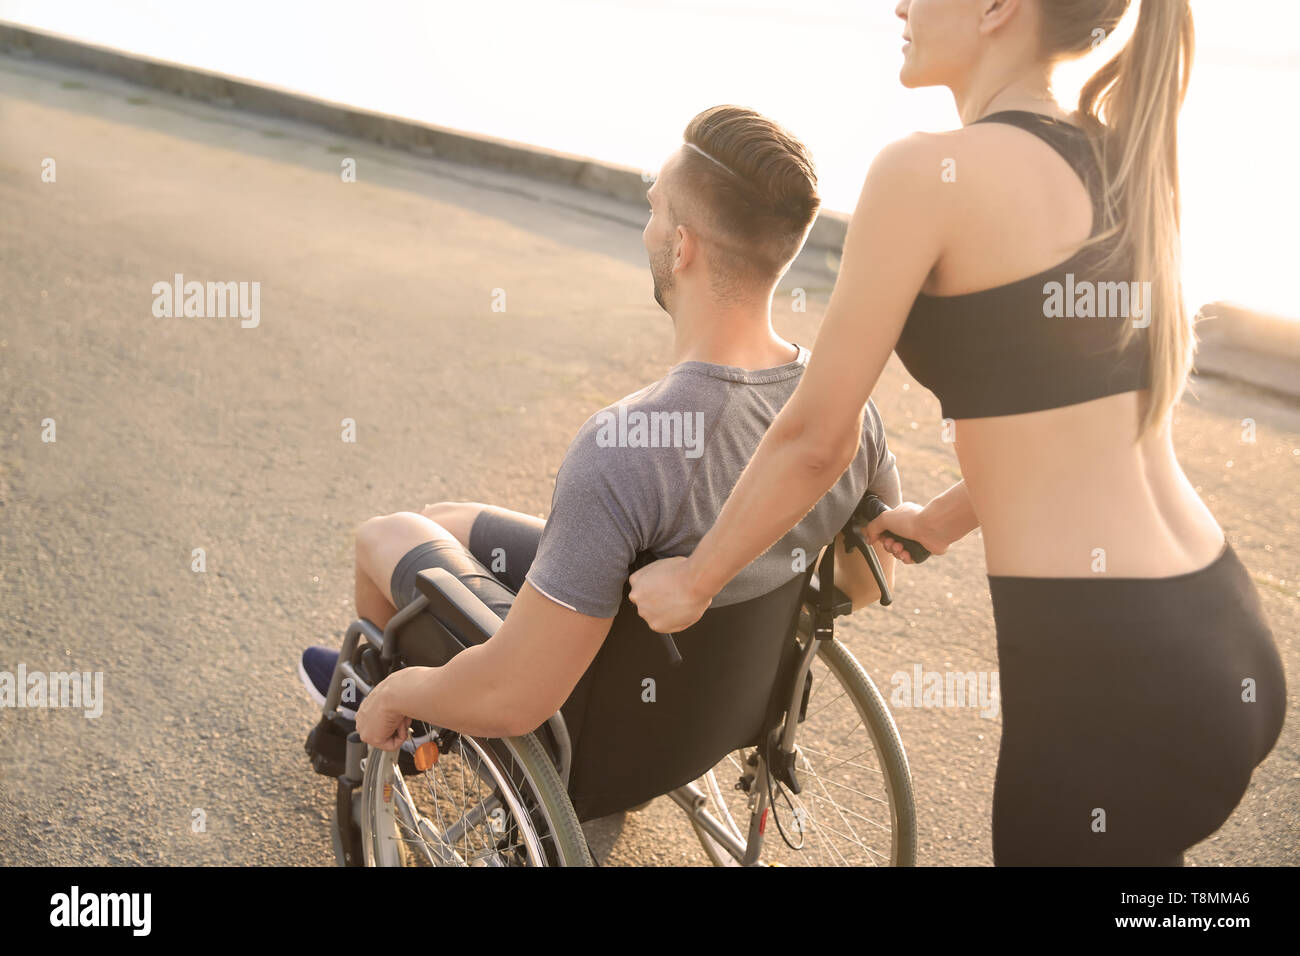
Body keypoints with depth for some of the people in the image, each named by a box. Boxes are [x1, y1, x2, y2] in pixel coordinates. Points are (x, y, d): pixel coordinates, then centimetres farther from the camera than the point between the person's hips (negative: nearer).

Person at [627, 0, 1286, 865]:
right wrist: (943, 520, 32)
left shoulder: (929, 172, -12)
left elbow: (815, 438, -7)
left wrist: (693, 579, 8)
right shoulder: (1122, 163, 10)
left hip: (1112, 672, -7)